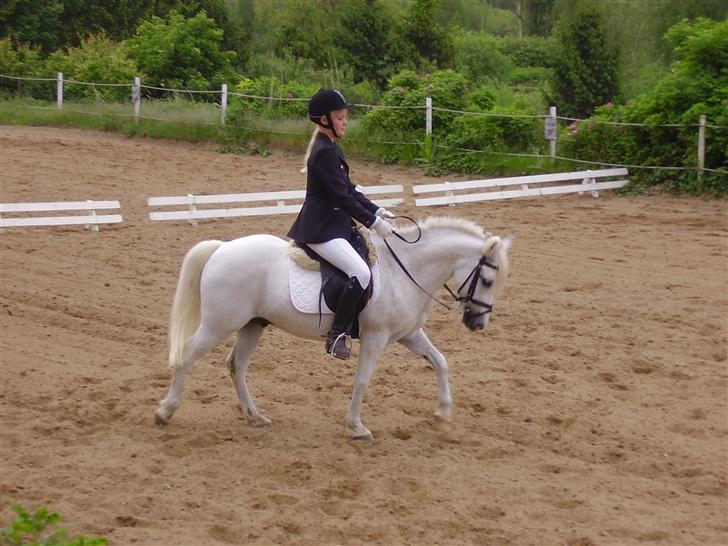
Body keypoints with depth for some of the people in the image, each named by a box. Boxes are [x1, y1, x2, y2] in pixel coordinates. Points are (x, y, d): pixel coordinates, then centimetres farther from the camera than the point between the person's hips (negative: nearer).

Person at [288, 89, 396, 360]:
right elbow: (342, 197, -20)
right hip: (321, 230, -11)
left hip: (334, 224, 11)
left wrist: (377, 211, 7)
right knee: (361, 273, -26)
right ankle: (337, 334, -18)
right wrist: (373, 222, -17)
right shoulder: (324, 153, -17)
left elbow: (349, 190, 18)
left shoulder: (331, 149, 15)